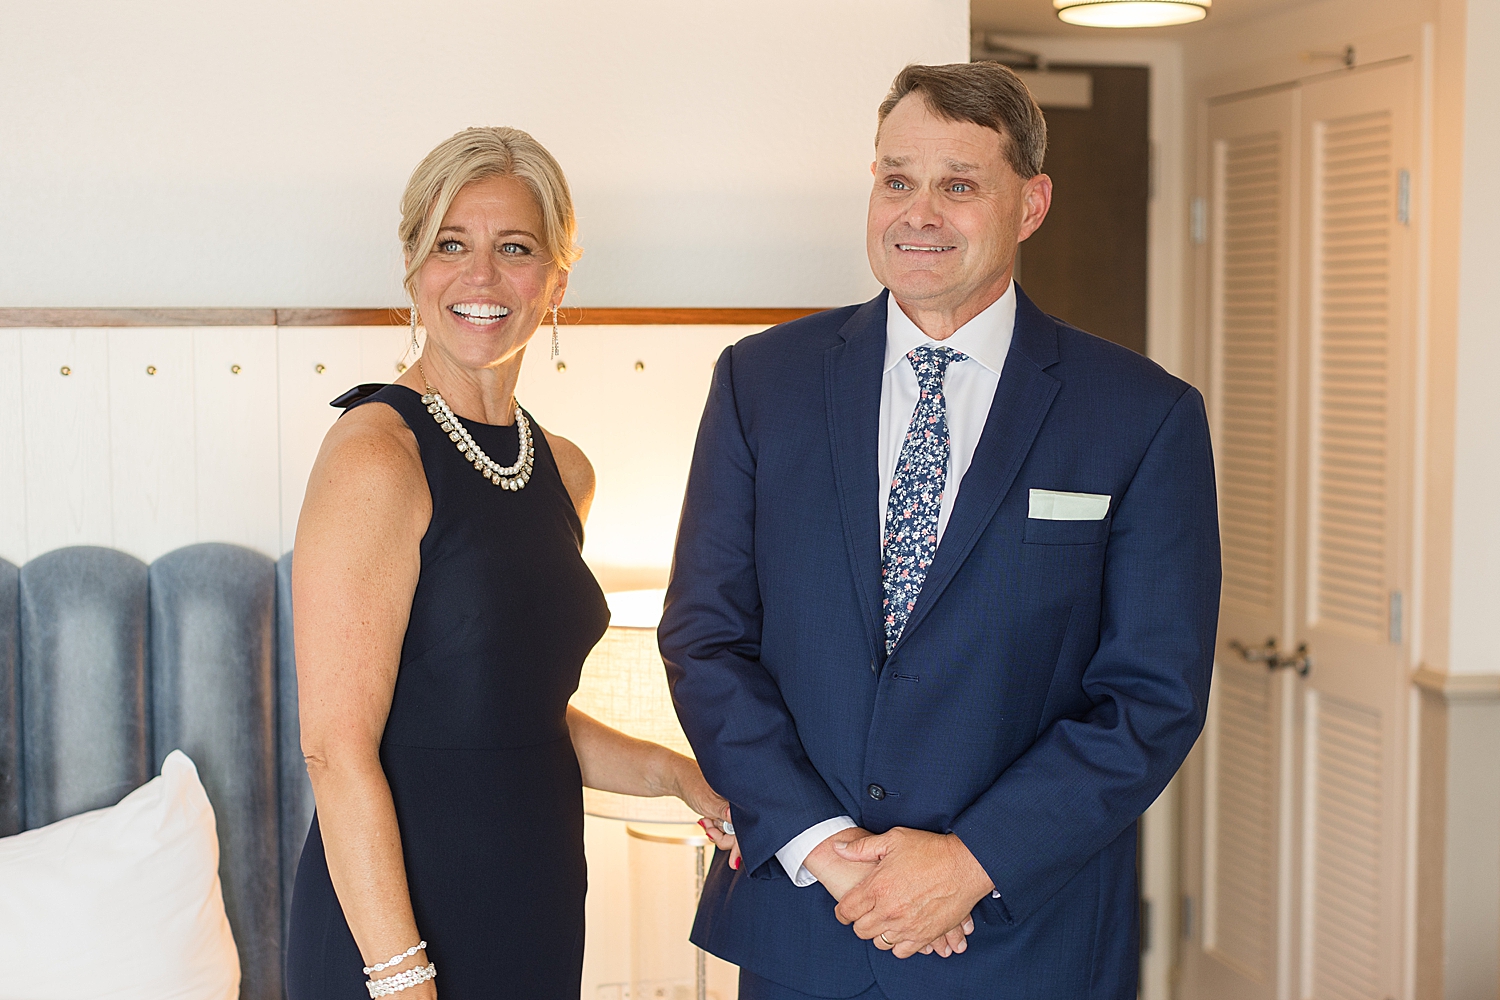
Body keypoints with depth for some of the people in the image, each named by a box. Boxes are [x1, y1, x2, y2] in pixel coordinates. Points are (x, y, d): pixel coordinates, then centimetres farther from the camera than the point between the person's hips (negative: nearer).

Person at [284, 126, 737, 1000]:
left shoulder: (563, 471, 8)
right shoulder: (376, 454, -15)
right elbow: (338, 748, -18)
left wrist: (670, 772, 5)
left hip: (538, 912, 7)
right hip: (402, 919, -7)